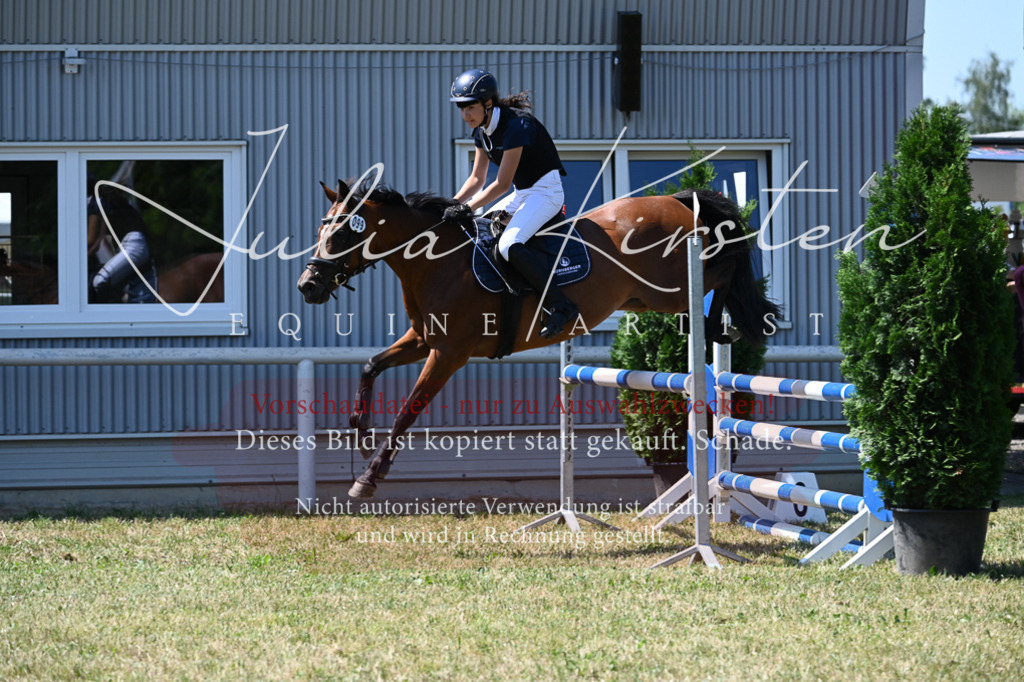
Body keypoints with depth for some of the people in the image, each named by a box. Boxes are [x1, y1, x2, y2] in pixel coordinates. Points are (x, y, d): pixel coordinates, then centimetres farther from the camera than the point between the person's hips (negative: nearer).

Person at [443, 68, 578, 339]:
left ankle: (560, 305, -26)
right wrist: (451, 205, -4)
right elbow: (477, 179, 9)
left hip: (547, 192, -10)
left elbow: (502, 184, -24)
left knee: (509, 245, -30)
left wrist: (467, 208, -25)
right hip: (521, 193, 10)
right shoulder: (482, 130, 3)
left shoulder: (515, 126, -24)